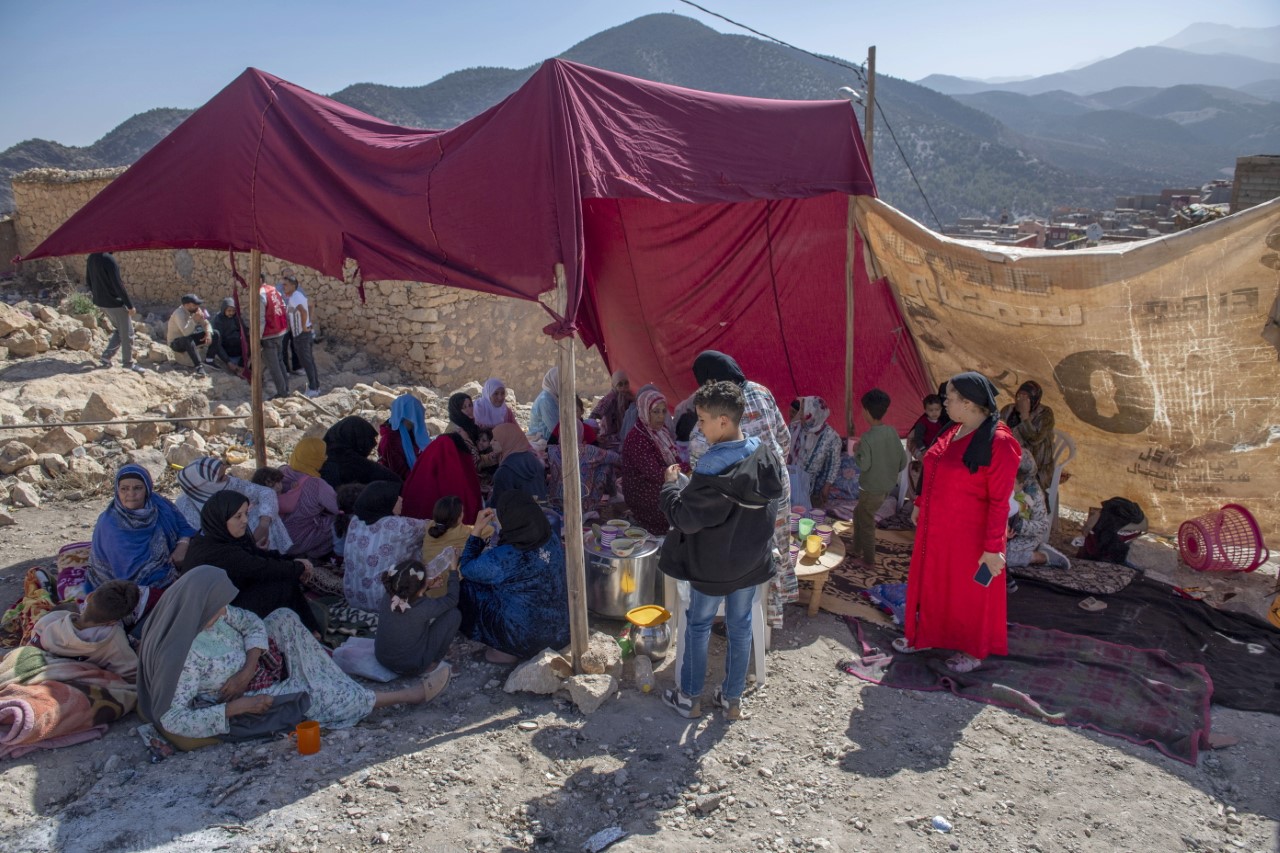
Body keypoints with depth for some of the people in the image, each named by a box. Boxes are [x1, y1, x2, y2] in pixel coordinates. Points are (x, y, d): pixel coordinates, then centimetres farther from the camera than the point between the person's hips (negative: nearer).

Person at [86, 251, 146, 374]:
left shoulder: (91, 258, 5)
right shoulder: (109, 259, -22)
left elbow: (88, 279, 15)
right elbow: (118, 284, -22)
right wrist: (130, 305, -16)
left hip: (100, 302, 9)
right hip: (115, 302, -9)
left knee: (119, 330, 23)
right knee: (127, 333, 4)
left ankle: (106, 356, 17)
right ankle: (128, 363, 11)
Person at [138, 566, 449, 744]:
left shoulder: (205, 613, -15)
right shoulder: (182, 657, -37)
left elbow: (250, 622, -3)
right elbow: (172, 720, -35)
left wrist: (249, 666, -21)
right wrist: (238, 707, -33)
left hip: (248, 676, 8)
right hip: (237, 700, -8)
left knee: (284, 618, -7)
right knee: (316, 696, -8)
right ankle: (411, 695, 4)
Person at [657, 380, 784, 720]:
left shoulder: (713, 468, -28)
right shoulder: (768, 456, -5)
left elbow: (685, 519, -25)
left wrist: (670, 484, -10)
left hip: (713, 567, -6)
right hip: (752, 562, 6)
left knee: (698, 626, 13)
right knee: (741, 626, 17)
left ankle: (690, 698, 26)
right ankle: (733, 699, 30)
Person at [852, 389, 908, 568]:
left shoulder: (868, 437, -22)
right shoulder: (892, 432, -2)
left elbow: (864, 465, -21)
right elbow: (903, 461, 2)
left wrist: (856, 452, -4)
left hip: (871, 489, -7)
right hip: (887, 486, 7)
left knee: (866, 524, 10)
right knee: (858, 513, 25)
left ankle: (869, 560, 22)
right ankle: (857, 550, 34)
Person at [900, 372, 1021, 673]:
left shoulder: (998, 442, -22)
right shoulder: (953, 432, 2)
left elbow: (999, 500, -21)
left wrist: (992, 547, -21)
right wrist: (920, 504, 19)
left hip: (968, 535, -7)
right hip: (935, 529, 7)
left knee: (968, 590, 11)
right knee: (930, 582, 19)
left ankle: (973, 650, 31)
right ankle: (924, 635, 38)